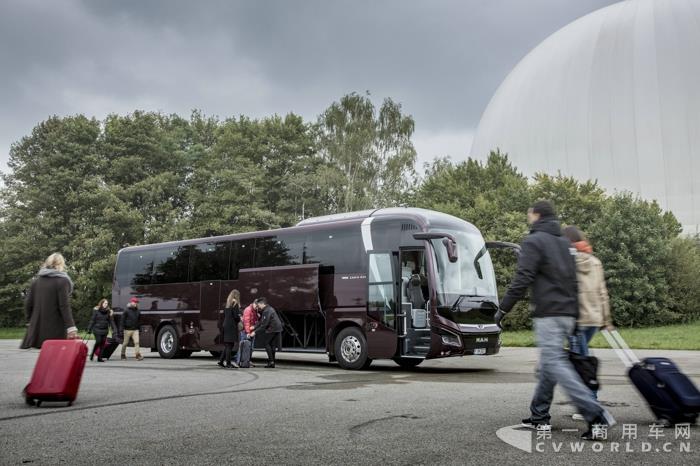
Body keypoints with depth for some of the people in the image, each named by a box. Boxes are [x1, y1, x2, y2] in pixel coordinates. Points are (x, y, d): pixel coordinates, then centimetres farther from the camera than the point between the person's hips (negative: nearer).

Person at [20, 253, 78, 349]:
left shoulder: (37, 280, 11)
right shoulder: (62, 281, -8)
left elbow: (28, 304, 12)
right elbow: (64, 306, -16)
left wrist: (30, 320, 25)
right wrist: (71, 327, -19)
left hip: (37, 328, 6)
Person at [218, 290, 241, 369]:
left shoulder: (227, 304, 13)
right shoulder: (235, 304, -10)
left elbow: (224, 315, 16)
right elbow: (236, 316, -14)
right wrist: (239, 319, 5)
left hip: (226, 326, 7)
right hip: (232, 327, -7)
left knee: (227, 345, 14)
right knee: (230, 345, -3)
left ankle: (220, 361, 12)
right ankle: (228, 363, 0)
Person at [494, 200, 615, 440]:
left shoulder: (534, 241, -6)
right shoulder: (565, 243, 20)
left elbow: (522, 280, -15)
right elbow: (572, 279, 21)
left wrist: (502, 309, -10)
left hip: (548, 314, -9)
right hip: (568, 314, 9)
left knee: (555, 363, -11)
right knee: (547, 364, 14)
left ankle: (595, 414, -19)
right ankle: (539, 416, 19)